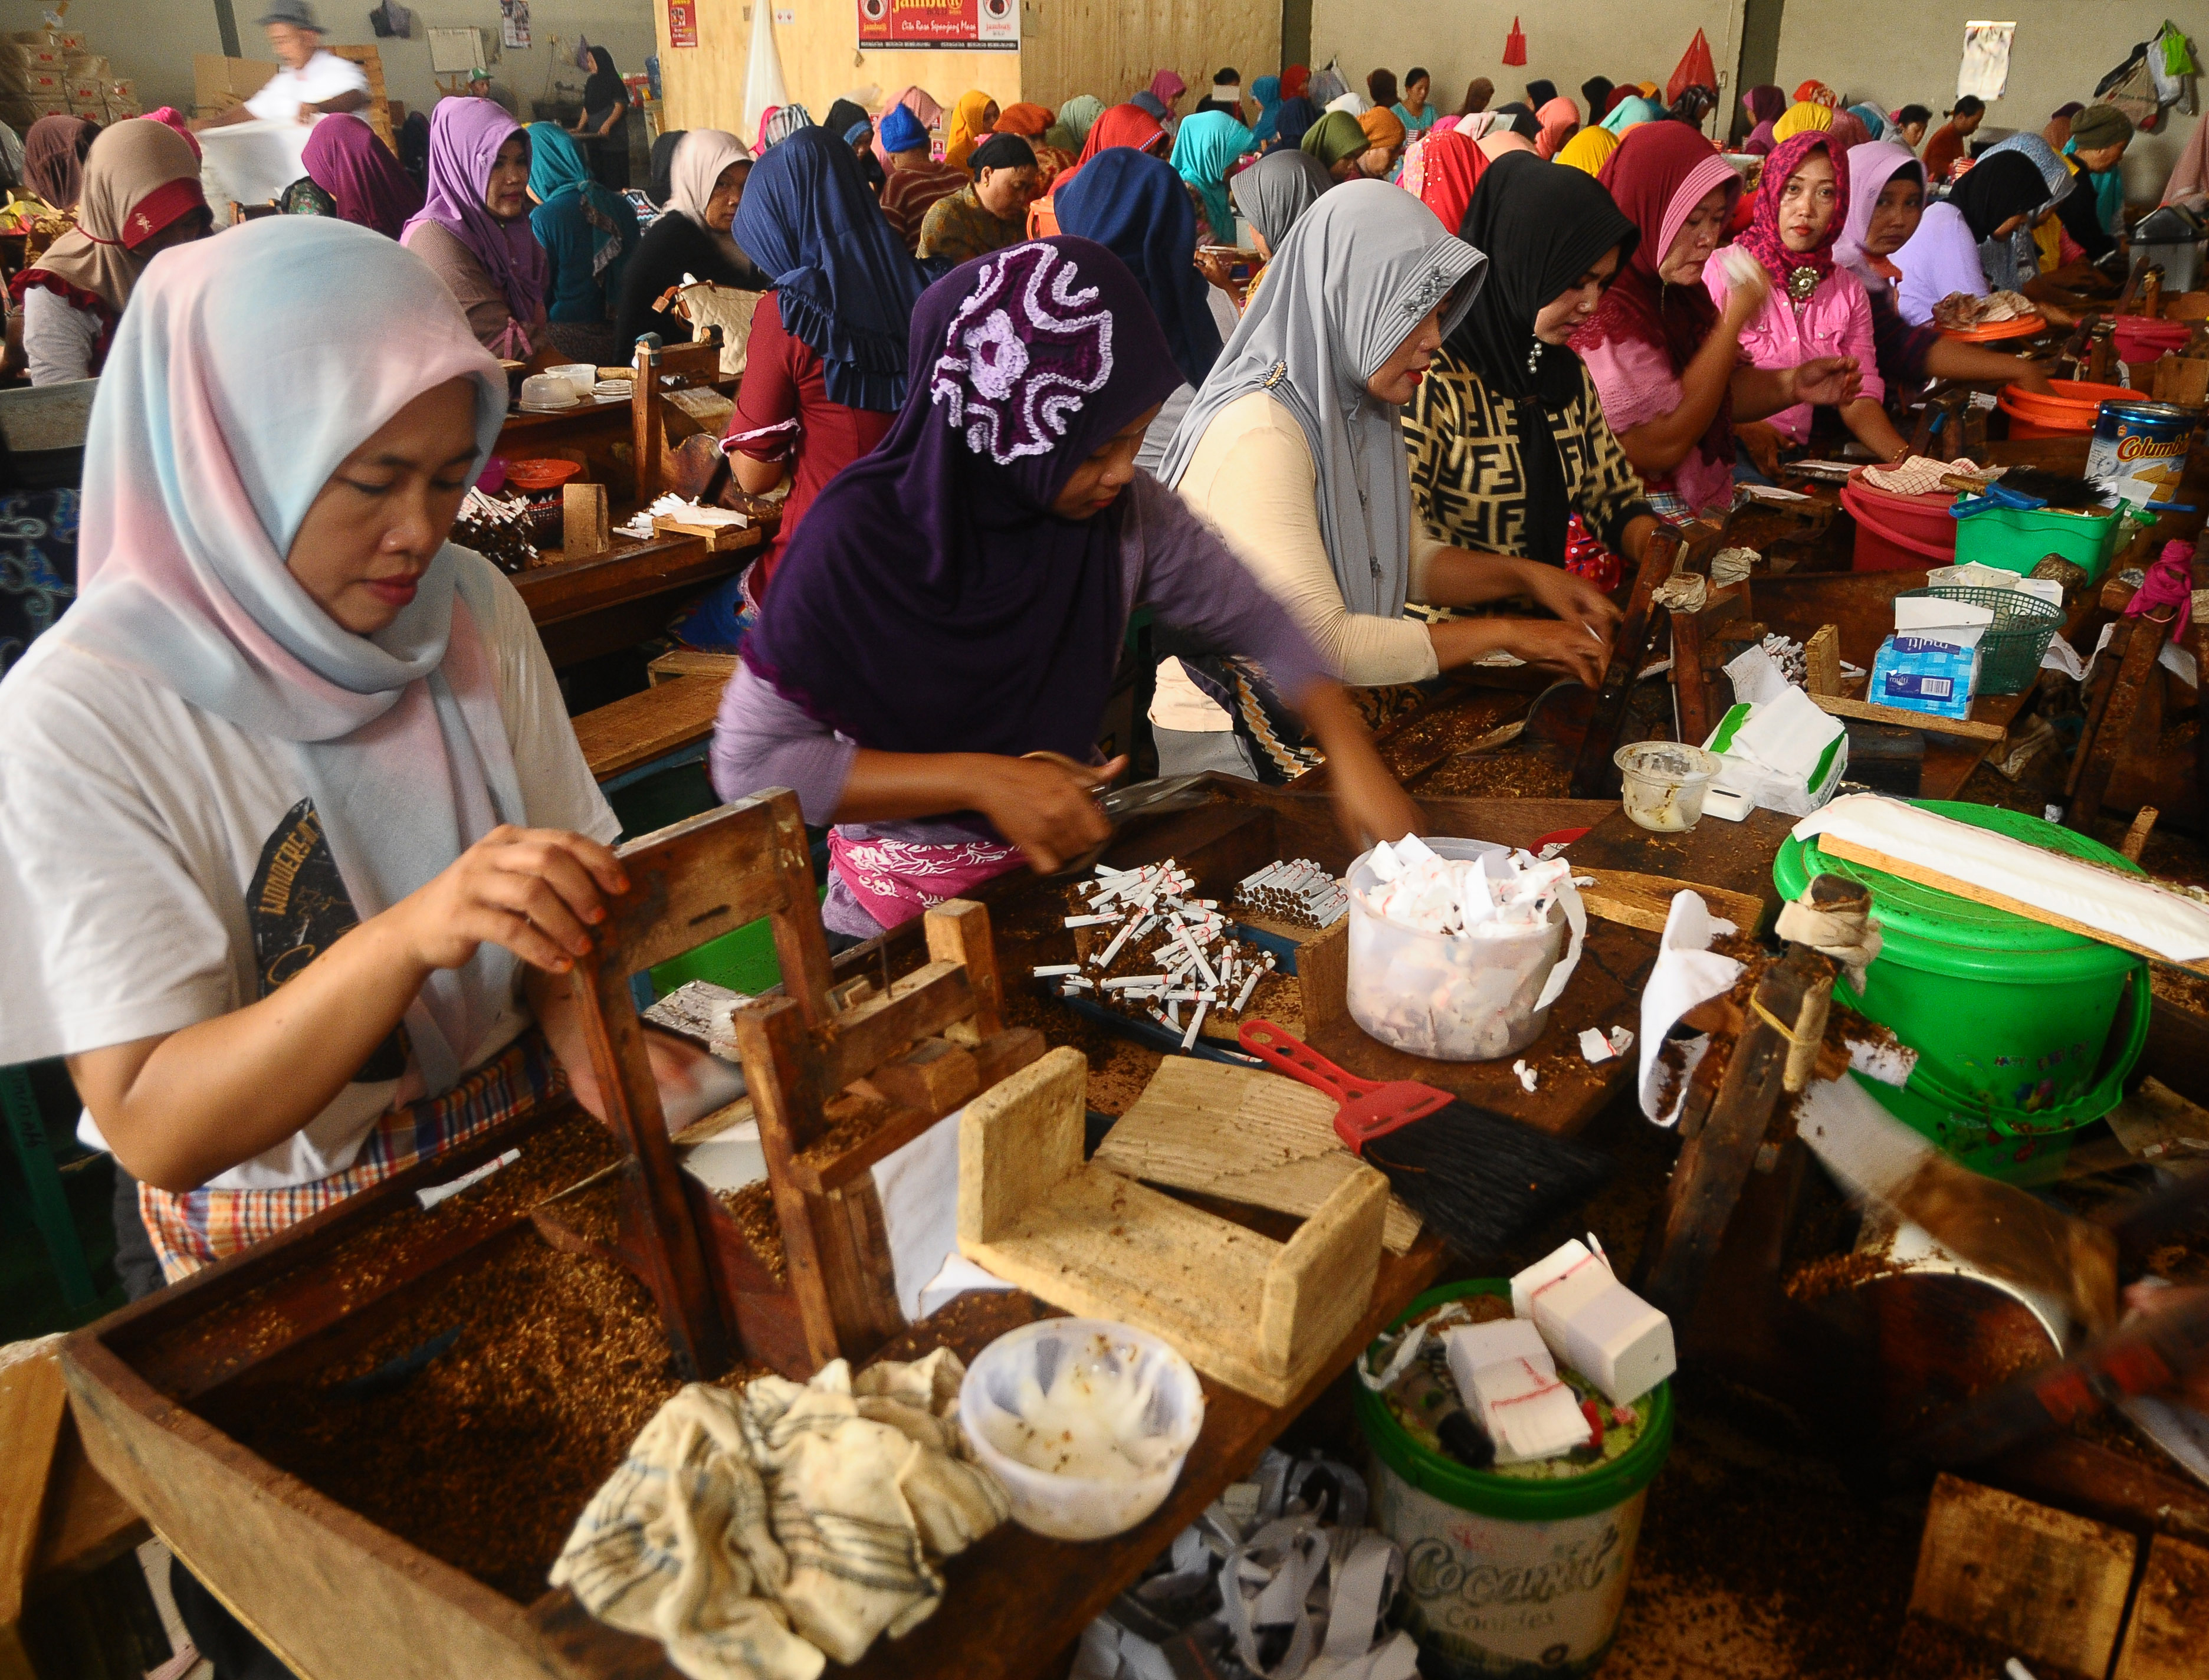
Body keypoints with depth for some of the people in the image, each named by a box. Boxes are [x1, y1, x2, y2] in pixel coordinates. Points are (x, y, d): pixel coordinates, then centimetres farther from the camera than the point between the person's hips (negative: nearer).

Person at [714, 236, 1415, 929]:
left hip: (1073, 854, 4)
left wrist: (1351, 751, -12)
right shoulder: (861, 543, -20)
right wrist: (980, 778, -24)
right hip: (910, 910, -4)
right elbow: (749, 765, -17)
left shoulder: (1125, 511, -9)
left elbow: (1260, 621, 3)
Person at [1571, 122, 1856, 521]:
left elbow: (1723, 390, 17)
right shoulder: (1601, 306, -21)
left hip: (1709, 499, 9)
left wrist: (1791, 385, -4)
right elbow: (1661, 446, -23)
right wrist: (1734, 319, -19)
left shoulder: (1677, 290, 9)